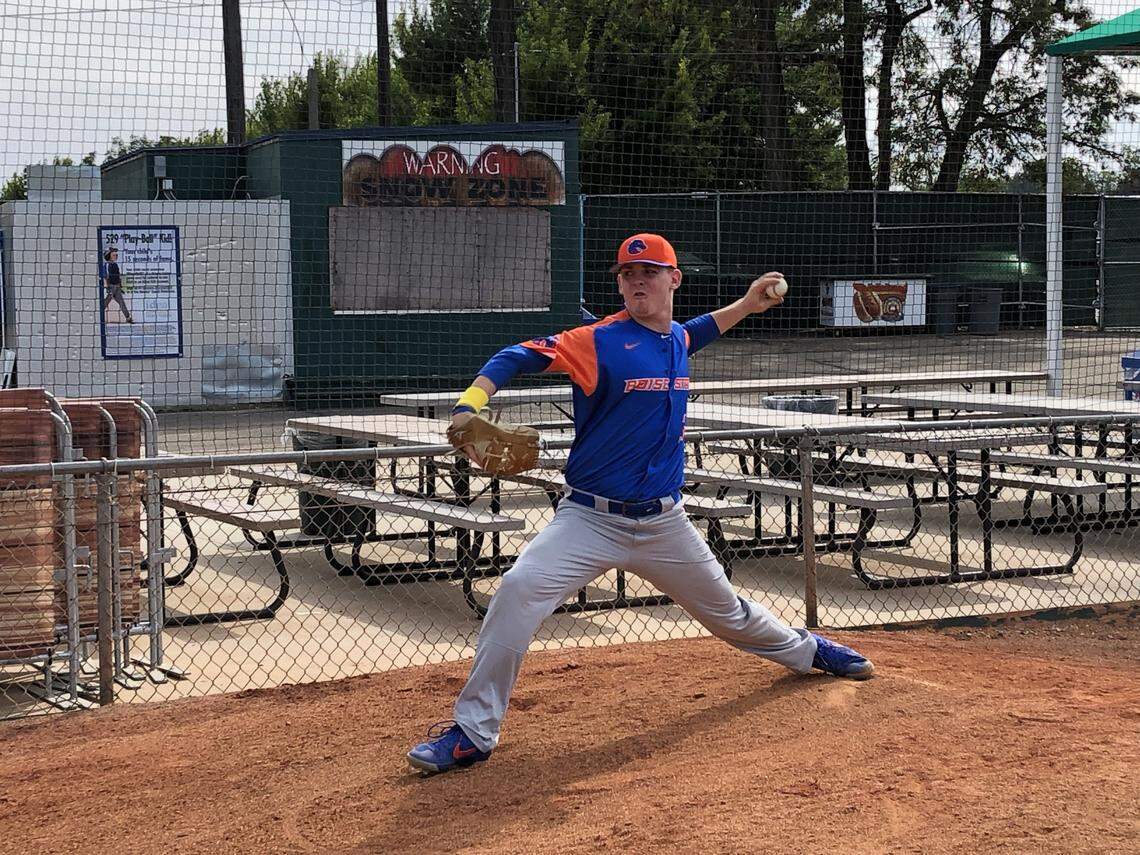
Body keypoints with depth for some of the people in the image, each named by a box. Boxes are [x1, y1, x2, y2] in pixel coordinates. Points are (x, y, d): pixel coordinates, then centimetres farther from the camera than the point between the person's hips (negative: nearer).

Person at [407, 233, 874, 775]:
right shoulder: (599, 342, -13)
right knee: (517, 591, -27)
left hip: (664, 523, 5)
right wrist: (469, 405, -38)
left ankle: (802, 650, 53)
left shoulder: (676, 340, 6)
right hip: (591, 520, -5)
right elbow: (517, 357, -22)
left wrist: (746, 305, 25)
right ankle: (473, 732, -18)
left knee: (725, 609, 20)